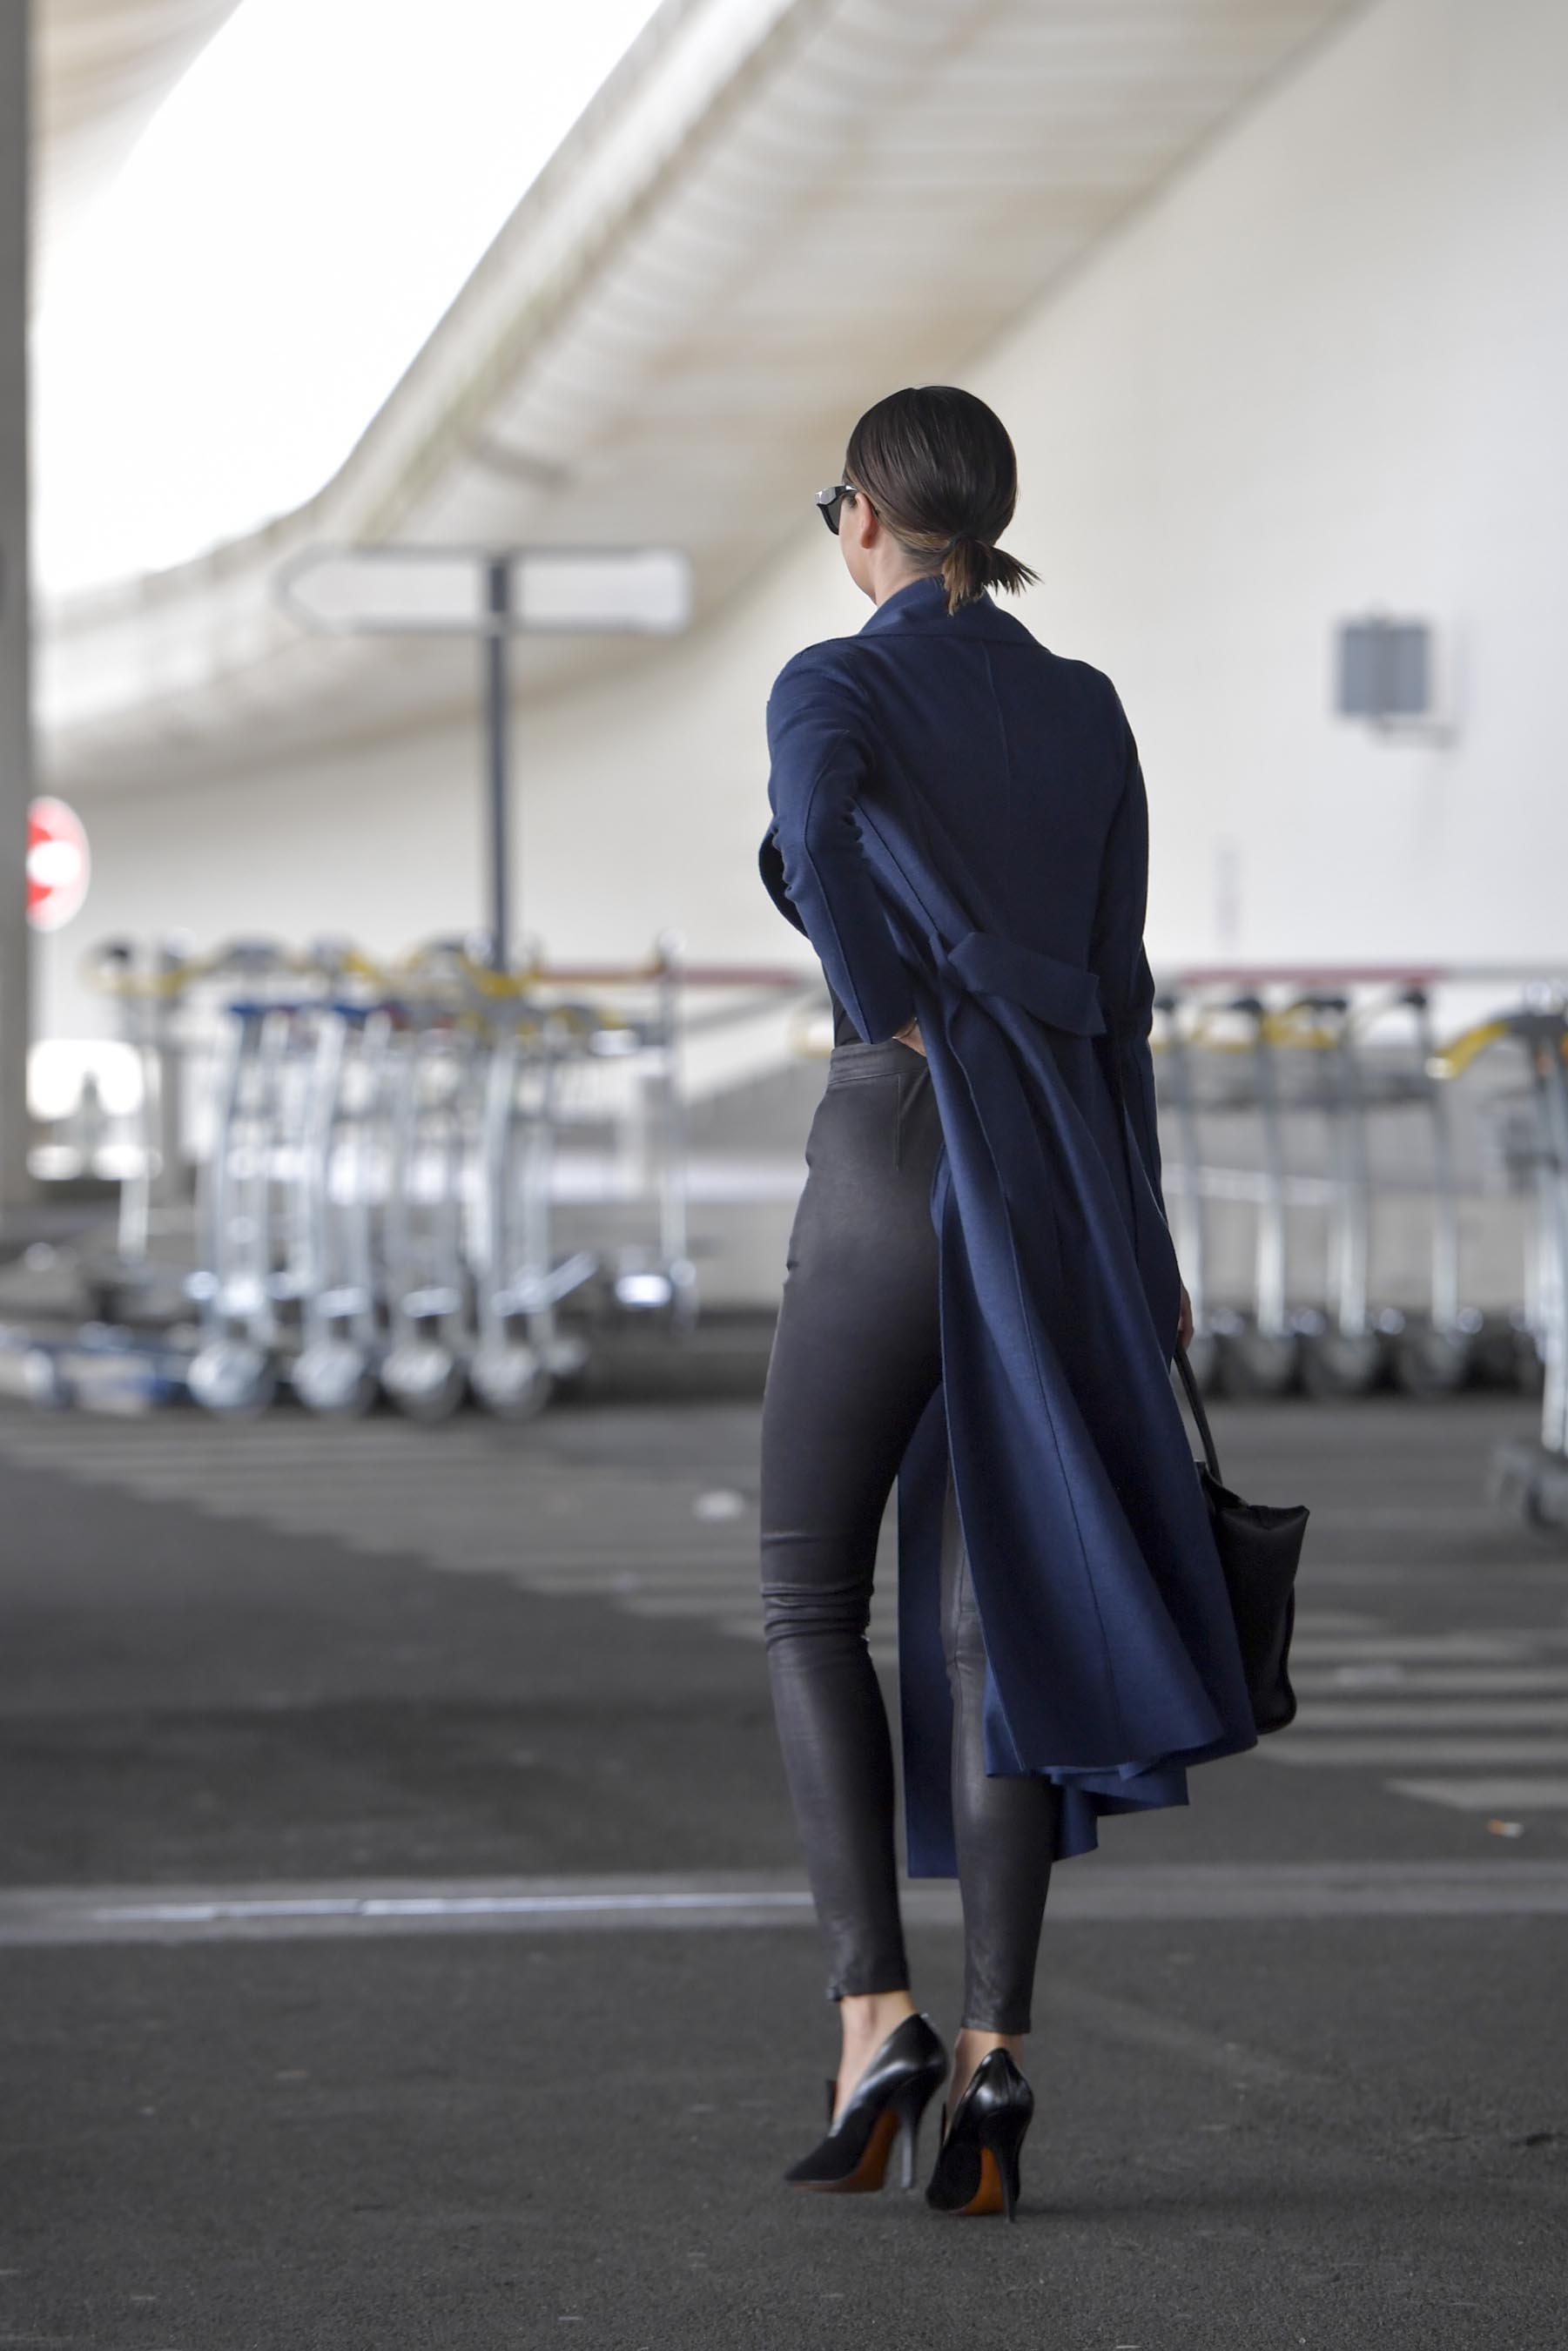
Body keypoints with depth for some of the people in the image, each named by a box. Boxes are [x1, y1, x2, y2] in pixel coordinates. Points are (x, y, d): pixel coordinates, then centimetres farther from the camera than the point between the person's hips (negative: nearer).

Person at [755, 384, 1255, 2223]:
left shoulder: (832, 685, -2)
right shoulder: (1088, 712, 15)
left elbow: (816, 850, -26)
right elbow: (1116, 988, 14)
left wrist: (900, 1041, -11)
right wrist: (1143, 1247, 17)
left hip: (901, 1160, -4)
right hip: (1069, 1174, 5)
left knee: (809, 1601, 8)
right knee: (996, 1621, 3)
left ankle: (875, 2018, -6)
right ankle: (995, 2050, -11)